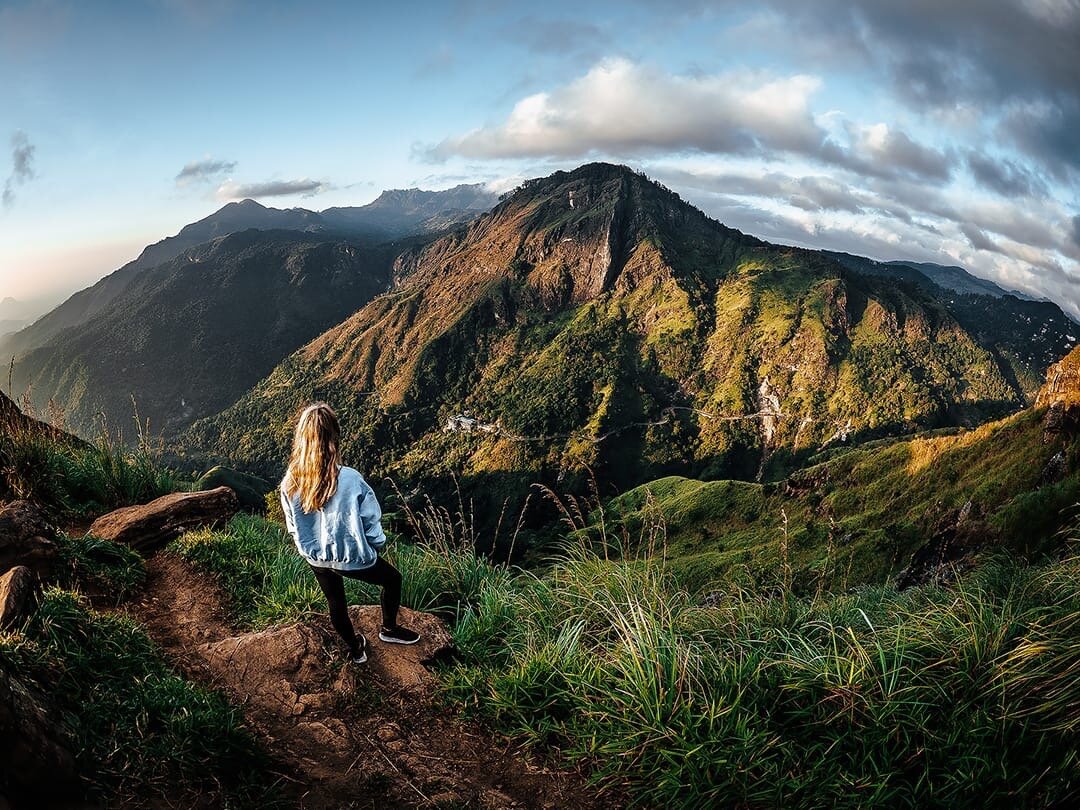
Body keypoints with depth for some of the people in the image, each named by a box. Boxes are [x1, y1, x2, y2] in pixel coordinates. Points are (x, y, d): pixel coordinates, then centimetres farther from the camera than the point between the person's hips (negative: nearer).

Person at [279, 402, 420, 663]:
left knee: (335, 602, 29)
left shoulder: (289, 483, -18)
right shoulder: (350, 480, -30)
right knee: (393, 579, 25)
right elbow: (372, 523, -17)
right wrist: (376, 547, 4)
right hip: (352, 558, -4)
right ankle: (389, 629, 44)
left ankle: (355, 649, 51)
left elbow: (292, 526, -2)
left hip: (316, 559, 4)